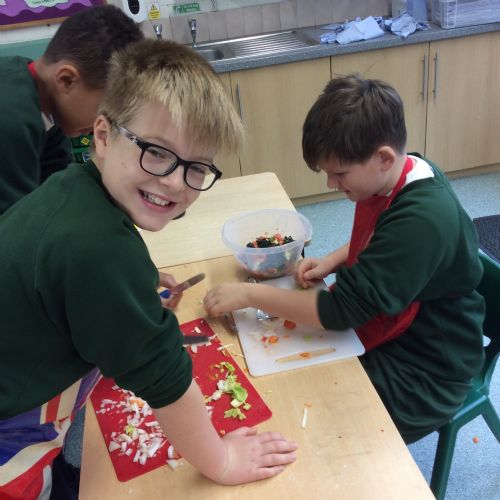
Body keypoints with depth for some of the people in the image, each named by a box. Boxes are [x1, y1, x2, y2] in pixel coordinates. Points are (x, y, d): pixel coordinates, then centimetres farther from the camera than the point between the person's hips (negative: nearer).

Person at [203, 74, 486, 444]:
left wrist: (249, 294, -24)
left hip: (421, 377, -8)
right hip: (383, 325, 8)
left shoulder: (421, 220, -34)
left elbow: (342, 309, -31)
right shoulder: (396, 178, -6)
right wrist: (330, 261, -6)